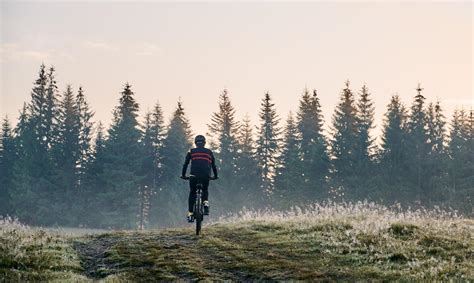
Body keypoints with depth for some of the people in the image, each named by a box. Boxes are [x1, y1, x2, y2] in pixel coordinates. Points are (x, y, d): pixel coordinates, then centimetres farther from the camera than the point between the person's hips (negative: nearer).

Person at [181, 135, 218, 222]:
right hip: (206, 176, 1)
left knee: (192, 193, 17)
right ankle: (206, 203, -1)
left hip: (194, 176, -1)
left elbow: (185, 164, 15)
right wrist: (215, 176, 34)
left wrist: (183, 175, 26)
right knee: (205, 191, 28)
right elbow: (213, 165, 22)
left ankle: (190, 214, 11)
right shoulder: (209, 152, 18)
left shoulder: (191, 151, 15)